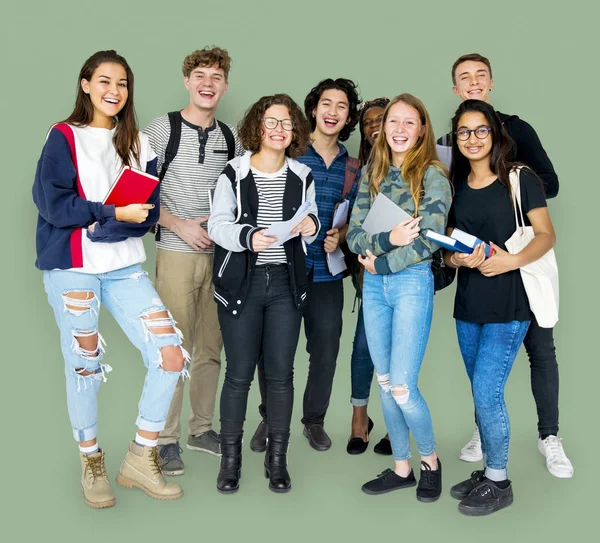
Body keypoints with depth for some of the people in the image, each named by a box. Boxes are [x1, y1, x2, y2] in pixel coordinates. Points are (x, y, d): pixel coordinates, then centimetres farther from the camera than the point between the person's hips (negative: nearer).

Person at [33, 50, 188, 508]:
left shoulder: (137, 143, 13)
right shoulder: (64, 137, 3)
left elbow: (149, 210, 3)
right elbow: (53, 203, -10)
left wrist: (99, 227, -13)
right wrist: (115, 213, -13)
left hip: (125, 268, 4)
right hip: (73, 267, -3)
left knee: (171, 357, -7)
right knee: (84, 367, 4)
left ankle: (141, 457, 9)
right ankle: (92, 464, 25)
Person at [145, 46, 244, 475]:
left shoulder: (230, 137, 10)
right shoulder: (162, 129, -3)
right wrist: (179, 225, -13)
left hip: (221, 253, 5)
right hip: (177, 252, -4)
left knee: (210, 347, 11)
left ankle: (201, 428, 25)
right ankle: (166, 439, 9)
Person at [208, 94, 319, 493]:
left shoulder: (302, 177, 8)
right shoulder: (234, 174, -2)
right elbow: (218, 224, -7)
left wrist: (312, 225, -8)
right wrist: (247, 236, -26)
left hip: (286, 284, 3)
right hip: (241, 283, -2)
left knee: (281, 372, 5)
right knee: (239, 373, 2)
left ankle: (277, 459, 18)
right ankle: (231, 457, 18)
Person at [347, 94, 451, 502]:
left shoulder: (433, 174, -5)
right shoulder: (373, 174, 10)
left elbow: (430, 240, -13)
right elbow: (354, 234, 3)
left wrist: (381, 263, -9)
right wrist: (388, 239, -16)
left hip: (412, 283, -5)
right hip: (374, 285, 5)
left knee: (402, 386, -5)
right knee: (385, 384, 10)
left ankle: (430, 460, 20)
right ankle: (402, 468, 25)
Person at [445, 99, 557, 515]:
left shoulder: (520, 178, -4)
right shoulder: (456, 187, 11)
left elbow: (546, 236, -6)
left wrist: (512, 260, -23)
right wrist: (458, 259, -9)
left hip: (508, 303, -5)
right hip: (468, 304, 5)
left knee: (487, 392, -6)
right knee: (483, 394, 13)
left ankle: (499, 482, 11)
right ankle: (489, 470, 28)